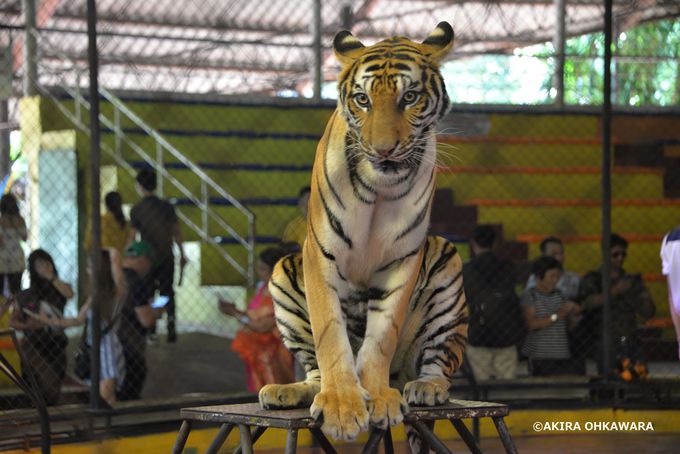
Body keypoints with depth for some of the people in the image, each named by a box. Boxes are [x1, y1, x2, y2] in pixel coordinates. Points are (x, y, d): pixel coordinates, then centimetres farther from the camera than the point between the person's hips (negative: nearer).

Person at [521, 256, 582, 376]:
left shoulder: (558, 294, 15)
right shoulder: (529, 295, 0)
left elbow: (569, 325, 19)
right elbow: (532, 324, -13)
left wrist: (574, 314, -2)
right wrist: (557, 316, -18)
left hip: (563, 356, 5)